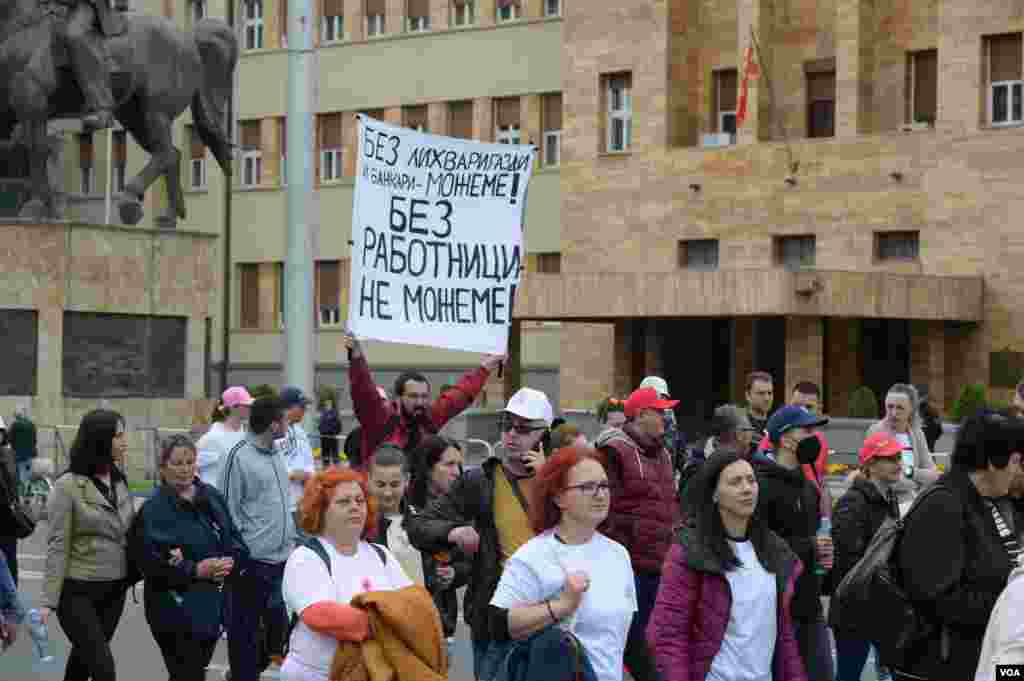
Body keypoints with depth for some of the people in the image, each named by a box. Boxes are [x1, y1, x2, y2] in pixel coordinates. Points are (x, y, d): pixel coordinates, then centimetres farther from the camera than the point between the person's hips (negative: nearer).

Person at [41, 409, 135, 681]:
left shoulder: (120, 481, 7)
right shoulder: (68, 485, -12)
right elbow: (57, 546, -13)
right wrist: (49, 600, -16)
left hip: (114, 590, 6)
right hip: (77, 592, -6)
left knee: (84, 659, 17)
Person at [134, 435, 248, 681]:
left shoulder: (212, 497, 8)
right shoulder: (153, 510, -10)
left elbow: (236, 540, 10)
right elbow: (150, 563, -18)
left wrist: (230, 562, -11)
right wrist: (195, 570, -22)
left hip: (212, 604, 6)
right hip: (176, 608, -6)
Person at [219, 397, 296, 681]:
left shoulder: (276, 455, 11)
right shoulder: (240, 457, -13)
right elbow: (227, 511, -12)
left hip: (282, 559, 8)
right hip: (252, 562, -8)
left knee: (279, 624, 14)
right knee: (245, 631, 2)